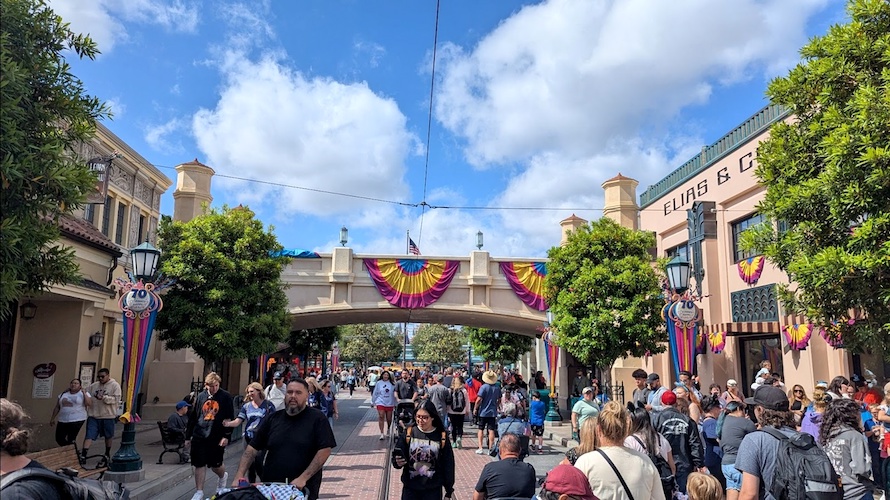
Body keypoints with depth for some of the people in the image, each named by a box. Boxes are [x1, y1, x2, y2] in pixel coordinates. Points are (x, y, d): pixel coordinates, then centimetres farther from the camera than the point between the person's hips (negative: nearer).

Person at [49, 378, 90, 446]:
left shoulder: (83, 394, 1)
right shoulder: (63, 394, 14)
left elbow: (89, 403, -14)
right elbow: (57, 407, 18)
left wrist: (84, 393, -16)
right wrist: (53, 418, 16)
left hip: (77, 420, -5)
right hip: (62, 421, 5)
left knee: (71, 440, -6)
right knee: (59, 439, 5)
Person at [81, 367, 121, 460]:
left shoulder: (115, 385, -5)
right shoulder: (93, 386, 7)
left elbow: (116, 399, -14)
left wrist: (104, 398, -23)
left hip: (108, 415, -2)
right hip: (93, 415, 2)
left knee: (109, 436, 14)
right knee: (89, 435, -6)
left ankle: (107, 453, 31)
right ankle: (83, 454, -5)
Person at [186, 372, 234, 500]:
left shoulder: (226, 397, -5)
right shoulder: (201, 396, 5)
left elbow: (230, 419, -6)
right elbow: (193, 417, 10)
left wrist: (226, 436, -12)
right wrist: (188, 436, 11)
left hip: (217, 438, -3)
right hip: (199, 437, 3)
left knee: (216, 465, 7)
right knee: (199, 465, 5)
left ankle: (223, 476, 40)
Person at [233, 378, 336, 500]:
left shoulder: (317, 419, -7)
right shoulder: (272, 419, 6)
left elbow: (325, 450, -12)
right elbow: (252, 448, 6)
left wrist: (303, 478, -18)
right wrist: (239, 476, -6)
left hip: (303, 490, -3)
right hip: (270, 487, 4)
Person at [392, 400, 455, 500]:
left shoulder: (441, 436, -7)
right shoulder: (408, 433, -6)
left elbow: (448, 464, 0)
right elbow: (396, 456, -1)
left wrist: (449, 489, 3)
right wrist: (397, 462, -24)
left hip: (433, 490, -1)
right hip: (410, 488, 1)